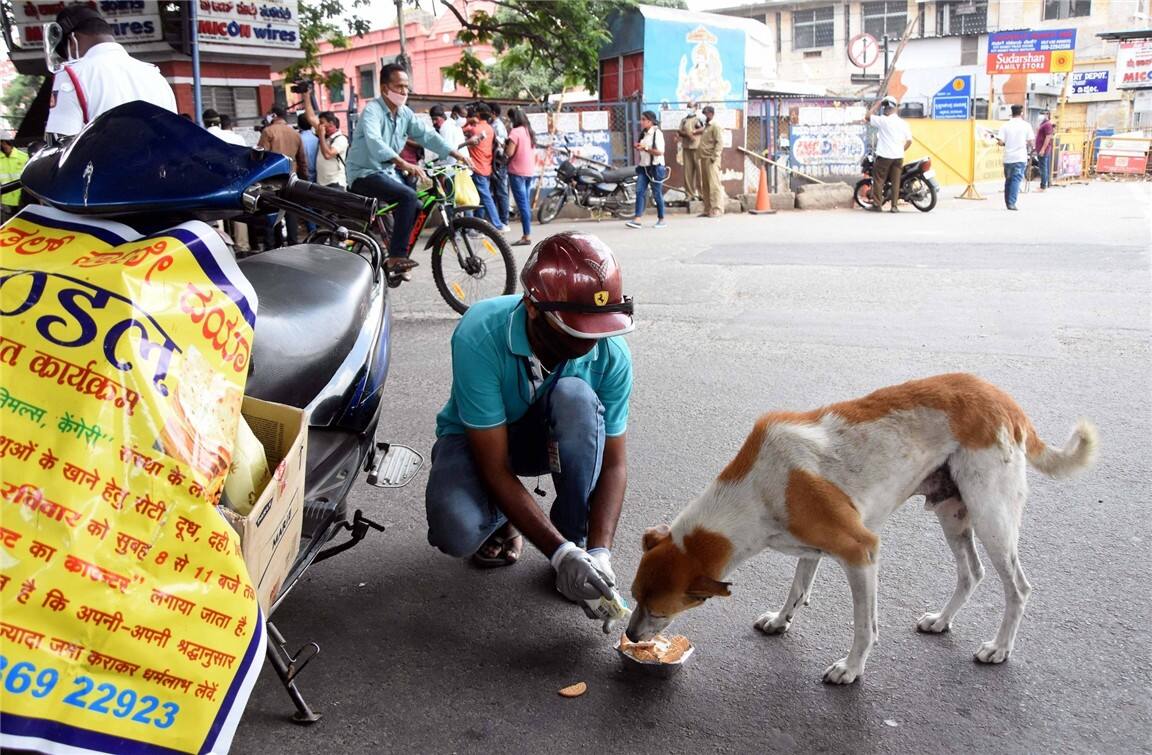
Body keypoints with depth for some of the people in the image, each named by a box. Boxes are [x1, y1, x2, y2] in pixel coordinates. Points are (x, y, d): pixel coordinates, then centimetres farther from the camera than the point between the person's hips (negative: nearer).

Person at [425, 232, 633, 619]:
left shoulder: (611, 354, -25)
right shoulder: (480, 336, -35)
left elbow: (614, 463, -18)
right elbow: (494, 467, -32)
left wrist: (599, 551, -33)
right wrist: (559, 553, -37)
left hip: (548, 438, 2)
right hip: (477, 438, -2)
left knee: (575, 396, -34)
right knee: (458, 533, -34)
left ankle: (577, 537, -14)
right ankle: (501, 518, 6)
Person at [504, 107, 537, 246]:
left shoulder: (515, 132, -12)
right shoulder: (529, 131, 12)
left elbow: (509, 152, -15)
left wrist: (504, 145, 2)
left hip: (517, 172, -8)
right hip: (530, 172, 8)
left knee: (522, 204, -8)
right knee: (527, 203, 12)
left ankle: (526, 236, -12)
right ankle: (527, 234, 14)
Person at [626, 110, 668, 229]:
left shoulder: (657, 133, -10)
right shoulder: (643, 134, 14)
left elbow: (660, 152, -17)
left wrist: (645, 148, -23)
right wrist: (638, 147, 3)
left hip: (655, 167, -7)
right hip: (643, 167, 7)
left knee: (657, 194, 1)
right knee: (640, 191, -5)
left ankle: (661, 220, 12)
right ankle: (637, 219, -9)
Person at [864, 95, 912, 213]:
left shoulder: (883, 120, -10)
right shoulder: (903, 123, 7)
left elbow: (867, 116, -5)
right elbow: (909, 141, 9)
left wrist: (877, 105, 4)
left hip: (884, 156, -5)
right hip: (898, 156, 5)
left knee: (878, 180, 3)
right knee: (895, 181, 6)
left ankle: (877, 204, 2)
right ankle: (894, 206, 4)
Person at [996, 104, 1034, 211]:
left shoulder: (1005, 126, 0)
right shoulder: (1026, 125, -2)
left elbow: (1000, 142, -6)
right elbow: (1031, 142, -3)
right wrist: (1028, 147, 19)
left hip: (1008, 157, 2)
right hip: (1020, 158, -2)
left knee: (1008, 180, 14)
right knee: (1016, 180, -2)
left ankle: (1007, 202, 18)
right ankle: (1011, 203, -11)